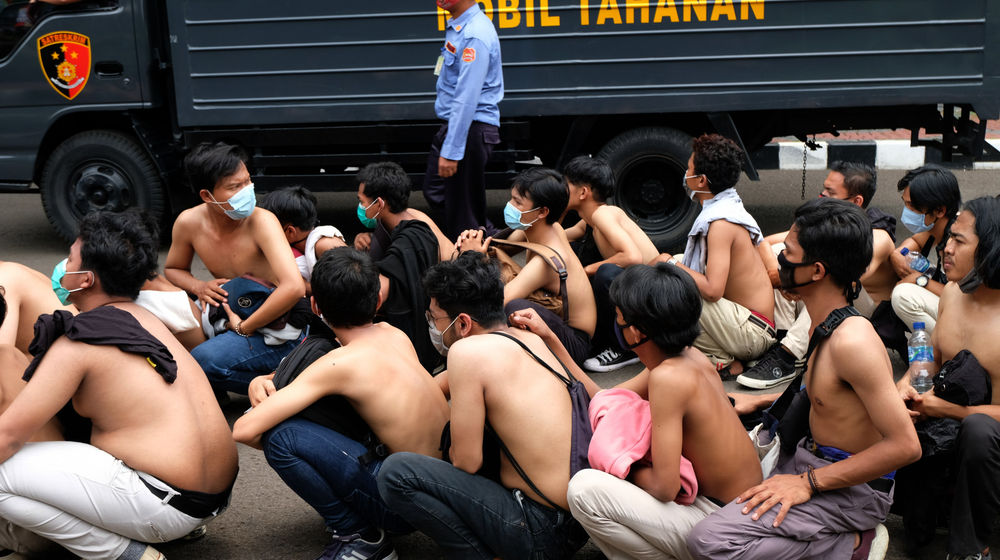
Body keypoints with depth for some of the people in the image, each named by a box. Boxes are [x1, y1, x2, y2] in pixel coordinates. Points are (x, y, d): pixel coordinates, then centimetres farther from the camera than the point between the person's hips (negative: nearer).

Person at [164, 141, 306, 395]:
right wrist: (198, 287, -10)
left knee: (204, 360, -27)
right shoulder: (189, 222, -7)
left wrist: (243, 327, -24)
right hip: (232, 316, 6)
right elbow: (172, 269, 14)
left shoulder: (261, 221, -22)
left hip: (278, 331, -6)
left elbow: (294, 288, -34)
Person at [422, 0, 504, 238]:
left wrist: (451, 152, -25)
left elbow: (467, 99, -25)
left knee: (462, 214, -1)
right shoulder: (457, 25, 9)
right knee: (435, 192, 19)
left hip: (471, 127, -10)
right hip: (453, 123, 10)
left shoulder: (474, 35, -22)